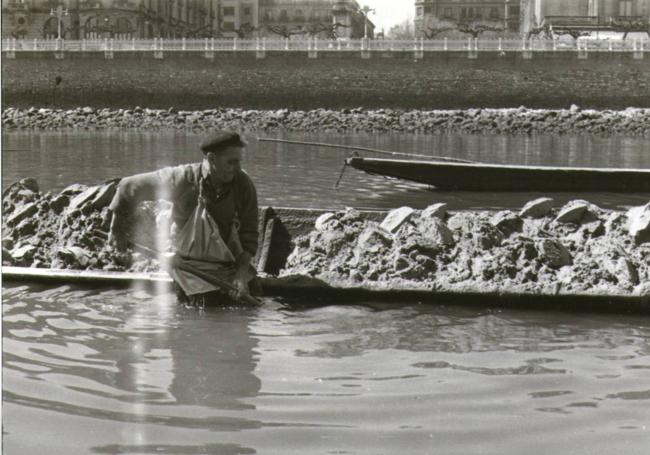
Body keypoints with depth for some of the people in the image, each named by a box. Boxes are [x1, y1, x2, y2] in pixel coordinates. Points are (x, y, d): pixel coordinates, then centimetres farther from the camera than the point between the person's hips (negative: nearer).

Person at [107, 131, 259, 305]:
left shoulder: (243, 185, -9)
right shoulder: (182, 179, -16)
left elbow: (249, 234, -4)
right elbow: (129, 187, -5)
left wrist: (241, 275, -16)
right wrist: (118, 231, 3)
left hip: (232, 267, 3)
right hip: (192, 268, -3)